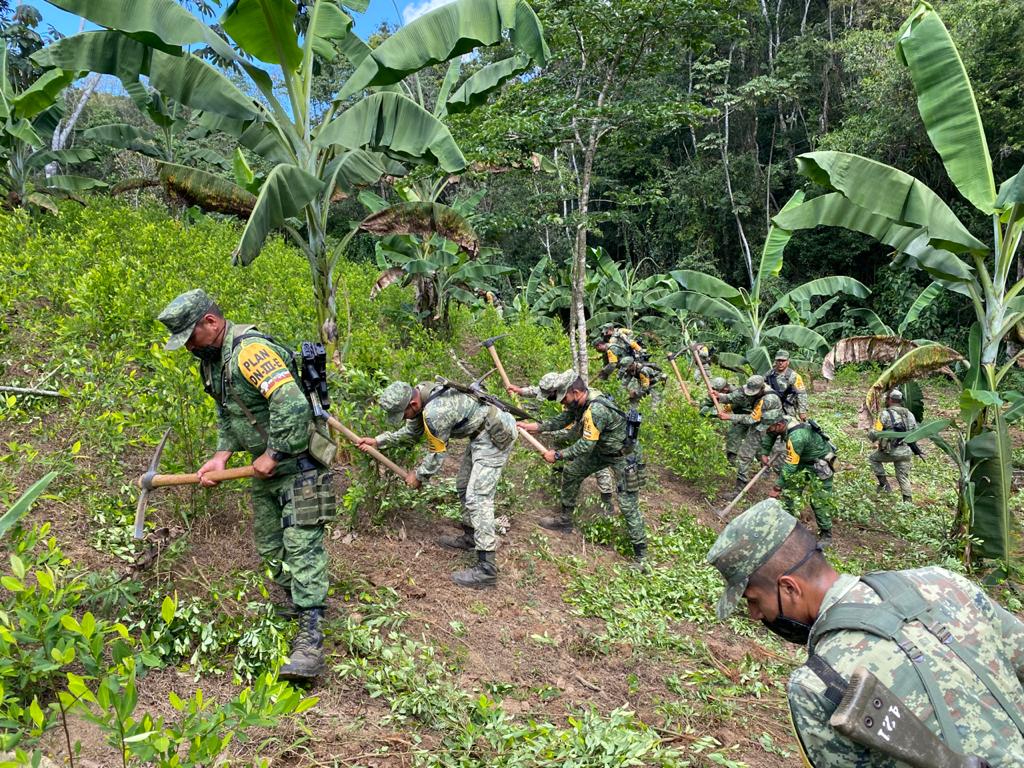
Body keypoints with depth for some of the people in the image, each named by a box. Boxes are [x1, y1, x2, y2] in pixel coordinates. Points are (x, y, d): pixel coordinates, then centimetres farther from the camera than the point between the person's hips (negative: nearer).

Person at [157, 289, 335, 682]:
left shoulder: (251, 350, -23)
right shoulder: (214, 357, 9)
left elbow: (292, 404, -33)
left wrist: (273, 455, -23)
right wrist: (221, 456, 3)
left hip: (297, 462, -10)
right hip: (267, 464, 10)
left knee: (301, 546, -12)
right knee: (269, 545, 17)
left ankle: (310, 639, -12)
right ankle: (298, 603, 34)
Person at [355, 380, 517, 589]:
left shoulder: (435, 413, -30)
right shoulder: (420, 395, 0)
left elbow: (437, 454, -15)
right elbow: (411, 432, 17)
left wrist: (418, 476, 0)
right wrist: (377, 441, 11)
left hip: (496, 437, -10)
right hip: (481, 433, 10)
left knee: (477, 497, -13)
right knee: (463, 485, 21)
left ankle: (486, 568, -14)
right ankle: (470, 536, 39)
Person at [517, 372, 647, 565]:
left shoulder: (596, 410, -35)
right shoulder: (580, 401, -8)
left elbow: (586, 445, -32)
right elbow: (564, 419, 6)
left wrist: (557, 455, -23)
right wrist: (537, 427, -3)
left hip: (623, 456, -9)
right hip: (601, 450, 9)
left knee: (628, 504, -7)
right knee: (571, 472, 12)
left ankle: (641, 553, 4)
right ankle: (564, 520, 26)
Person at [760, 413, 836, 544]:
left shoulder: (796, 437, -38)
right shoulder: (784, 419, -13)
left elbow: (790, 466, -33)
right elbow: (769, 434, 11)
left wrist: (777, 488, -26)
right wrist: (764, 453, 9)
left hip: (821, 465, -9)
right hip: (804, 460, 9)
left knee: (820, 501, -7)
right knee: (788, 489, 2)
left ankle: (826, 534, 6)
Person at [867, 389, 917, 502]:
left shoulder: (885, 414, -8)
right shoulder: (909, 414, 9)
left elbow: (876, 434, -11)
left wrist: (869, 432, 11)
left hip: (891, 451, -5)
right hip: (906, 452, 5)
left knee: (873, 459, 22)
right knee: (904, 478, 13)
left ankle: (884, 484, 13)